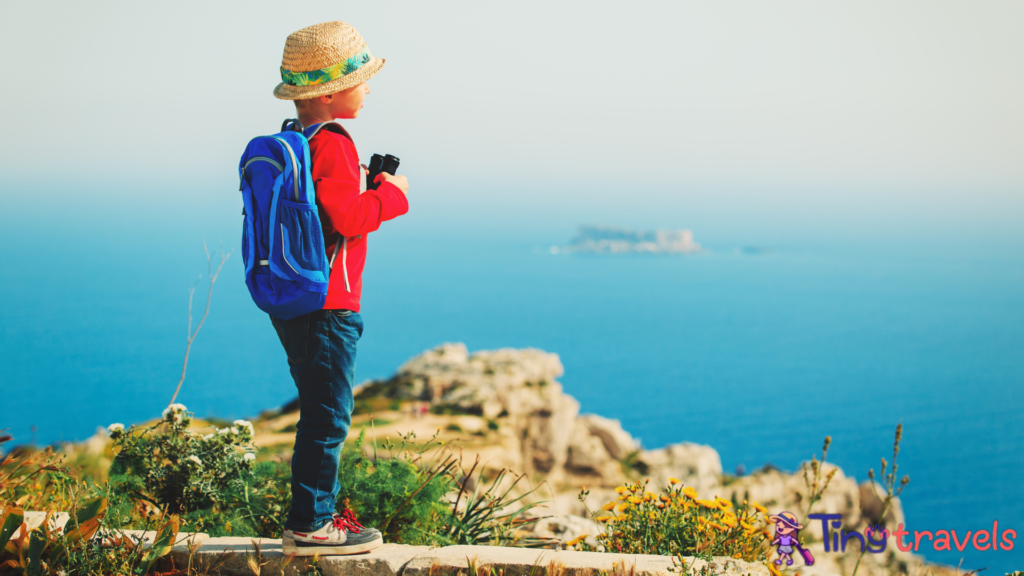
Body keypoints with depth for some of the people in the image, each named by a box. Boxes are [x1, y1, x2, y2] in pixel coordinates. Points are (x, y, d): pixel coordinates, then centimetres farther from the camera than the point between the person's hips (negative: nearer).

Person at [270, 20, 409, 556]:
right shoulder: (331, 145, -17)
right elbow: (346, 216, -24)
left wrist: (366, 185, 15)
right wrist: (392, 194, -10)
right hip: (327, 305, -10)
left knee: (321, 414, 17)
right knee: (327, 417, -4)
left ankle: (319, 514, 25)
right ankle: (309, 526, 1)